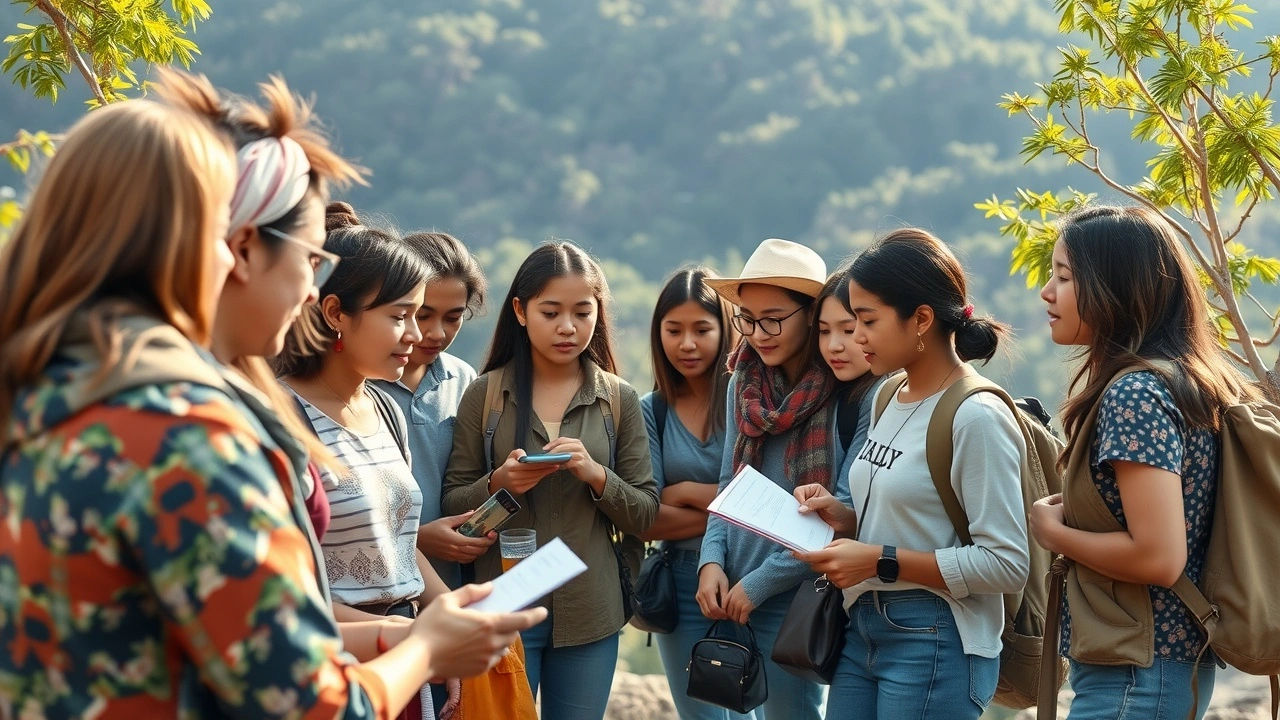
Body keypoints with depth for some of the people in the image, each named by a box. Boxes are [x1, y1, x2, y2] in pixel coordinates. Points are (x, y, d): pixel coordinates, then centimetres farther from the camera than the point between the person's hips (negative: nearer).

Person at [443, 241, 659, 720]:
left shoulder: (619, 400, 4)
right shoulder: (485, 394, 0)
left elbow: (645, 515, 2)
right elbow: (451, 505, 1)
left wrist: (596, 475, -15)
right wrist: (498, 483, -18)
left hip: (589, 612, 2)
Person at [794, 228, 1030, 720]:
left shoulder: (977, 417, -16)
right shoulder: (891, 398, 9)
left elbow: (1006, 564, -19)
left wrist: (882, 562, -20)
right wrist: (844, 519, 1)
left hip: (936, 646, -8)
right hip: (862, 632, 8)